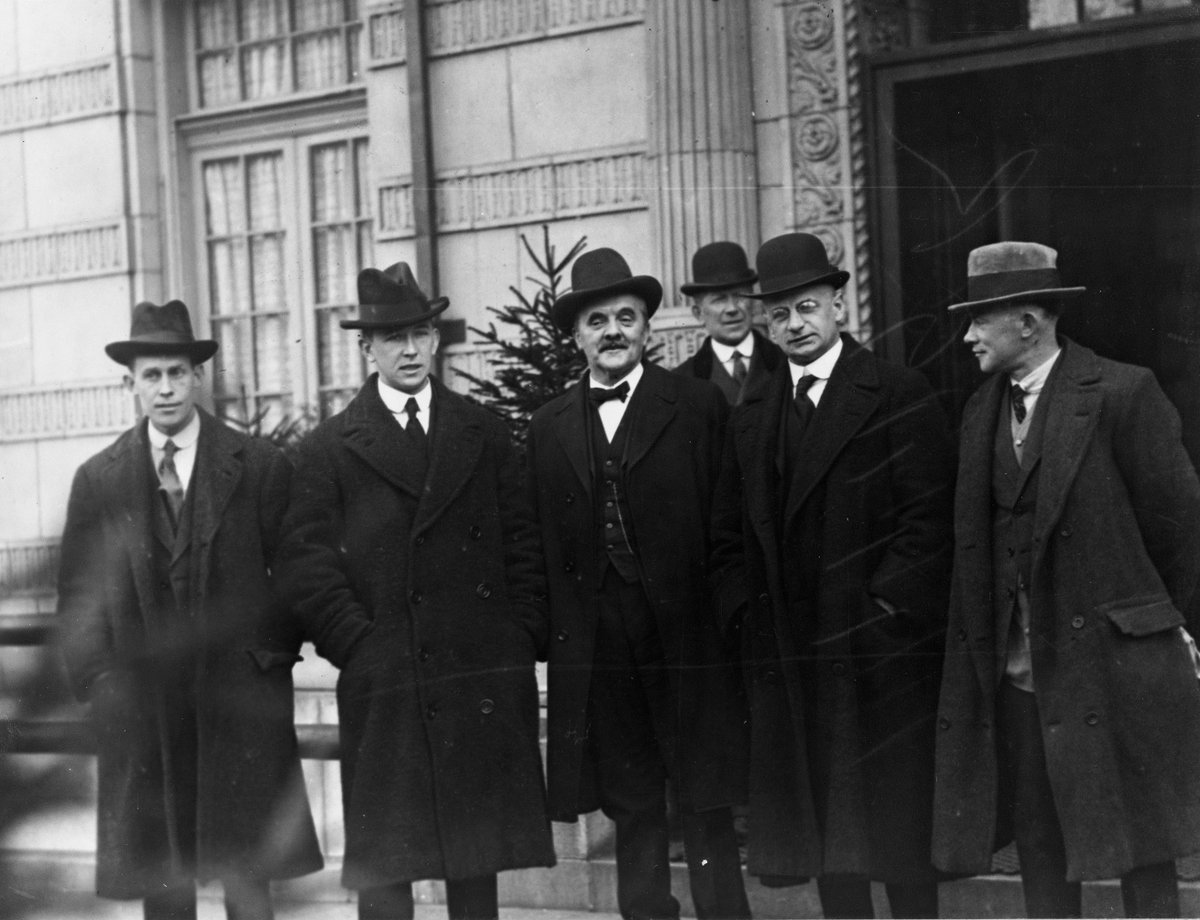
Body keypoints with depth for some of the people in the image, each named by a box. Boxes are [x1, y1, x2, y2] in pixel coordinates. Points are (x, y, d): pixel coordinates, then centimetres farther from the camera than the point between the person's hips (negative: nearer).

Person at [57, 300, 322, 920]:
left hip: (239, 700, -1)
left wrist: (273, 652, -5)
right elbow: (77, 594, 8)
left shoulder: (259, 467, 3)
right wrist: (97, 680, -2)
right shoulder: (97, 480, 8)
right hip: (138, 702, 2)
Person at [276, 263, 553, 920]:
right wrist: (358, 645, -10)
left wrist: (522, 638, 1)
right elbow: (306, 564, -2)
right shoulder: (330, 448, 3)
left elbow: (522, 542, 11)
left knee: (477, 854, 8)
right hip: (382, 686, -2)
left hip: (482, 681, 3)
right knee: (383, 864, 0)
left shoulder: (483, 433, 13)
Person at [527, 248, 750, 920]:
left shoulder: (699, 406, 2)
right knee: (633, 813, 9)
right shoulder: (549, 428, 11)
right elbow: (544, 542, 9)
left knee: (707, 809, 1)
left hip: (686, 634, -3)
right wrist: (550, 633, 2)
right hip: (597, 649, 3)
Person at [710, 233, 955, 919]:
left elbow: (929, 520, -9)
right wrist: (744, 615, 5)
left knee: (898, 826, 0)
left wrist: (884, 610, -14)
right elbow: (731, 533, 16)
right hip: (786, 654, 5)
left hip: (882, 655, -5)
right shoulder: (752, 413, 15)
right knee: (821, 829, 9)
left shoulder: (900, 397, -3)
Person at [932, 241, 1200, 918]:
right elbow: (978, 541, 11)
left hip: (1114, 664, -6)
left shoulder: (1124, 394, -9)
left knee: (1143, 850, 4)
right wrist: (983, 650, 6)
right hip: (1018, 672, 6)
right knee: (1039, 844, 10)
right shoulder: (983, 411, 10)